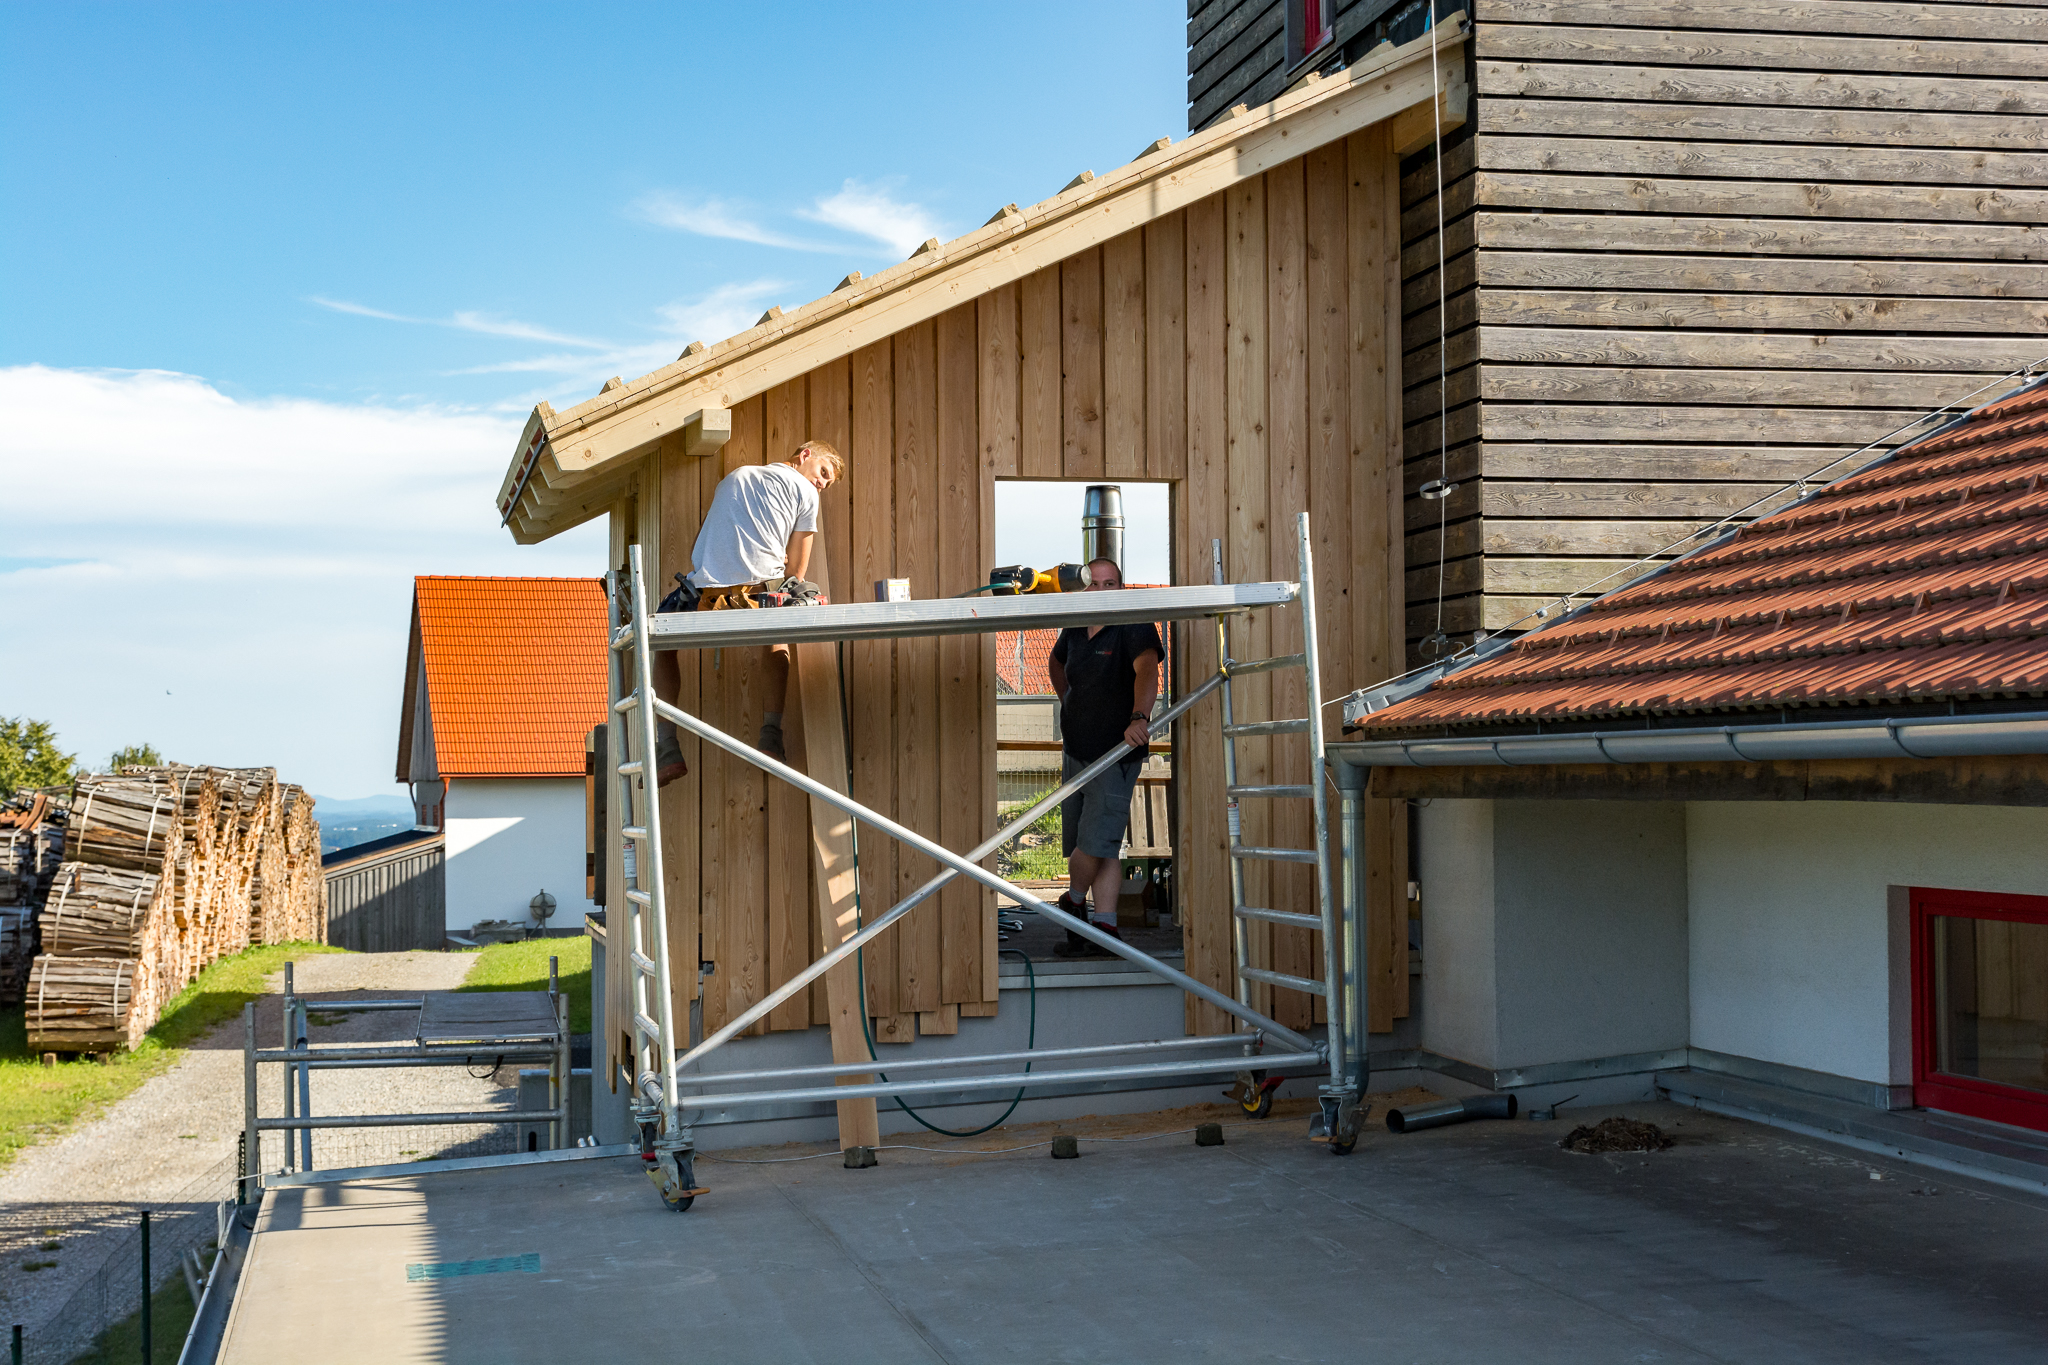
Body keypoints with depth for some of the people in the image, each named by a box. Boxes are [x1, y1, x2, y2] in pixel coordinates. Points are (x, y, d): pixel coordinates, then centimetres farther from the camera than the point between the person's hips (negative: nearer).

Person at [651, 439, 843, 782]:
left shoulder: (732, 478, 30)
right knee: (778, 640, 31)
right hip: (761, 589, -2)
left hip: (706, 594, 2)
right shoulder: (804, 492, 13)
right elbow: (795, 574, 13)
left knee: (663, 642, 28)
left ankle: (668, 751, 13)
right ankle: (771, 737, 12)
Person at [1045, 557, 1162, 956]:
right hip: (1075, 751, 6)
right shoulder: (1074, 630, 7)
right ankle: (1105, 926, 16)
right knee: (1094, 845, 9)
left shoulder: (1135, 629, -14)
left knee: (1097, 841, -11)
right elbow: (1056, 665, 29)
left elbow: (1147, 671, -32)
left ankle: (1073, 901, 11)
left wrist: (1138, 718, -49)